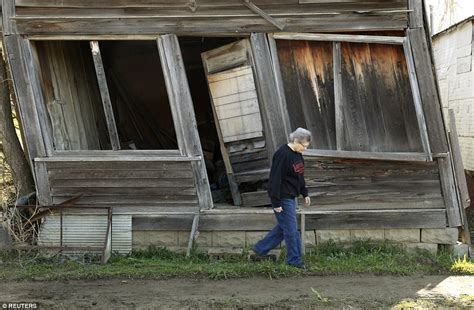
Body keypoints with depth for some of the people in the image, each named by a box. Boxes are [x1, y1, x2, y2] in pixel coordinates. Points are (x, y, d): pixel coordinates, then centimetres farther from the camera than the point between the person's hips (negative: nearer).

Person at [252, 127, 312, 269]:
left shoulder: (297, 154, 8)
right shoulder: (283, 155, -21)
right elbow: (275, 179, -22)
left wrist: (305, 193, 18)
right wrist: (276, 203, -21)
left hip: (291, 197, 10)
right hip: (283, 198, -10)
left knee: (284, 227, 16)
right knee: (291, 229, -1)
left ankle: (260, 249, 26)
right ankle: (295, 260, 12)